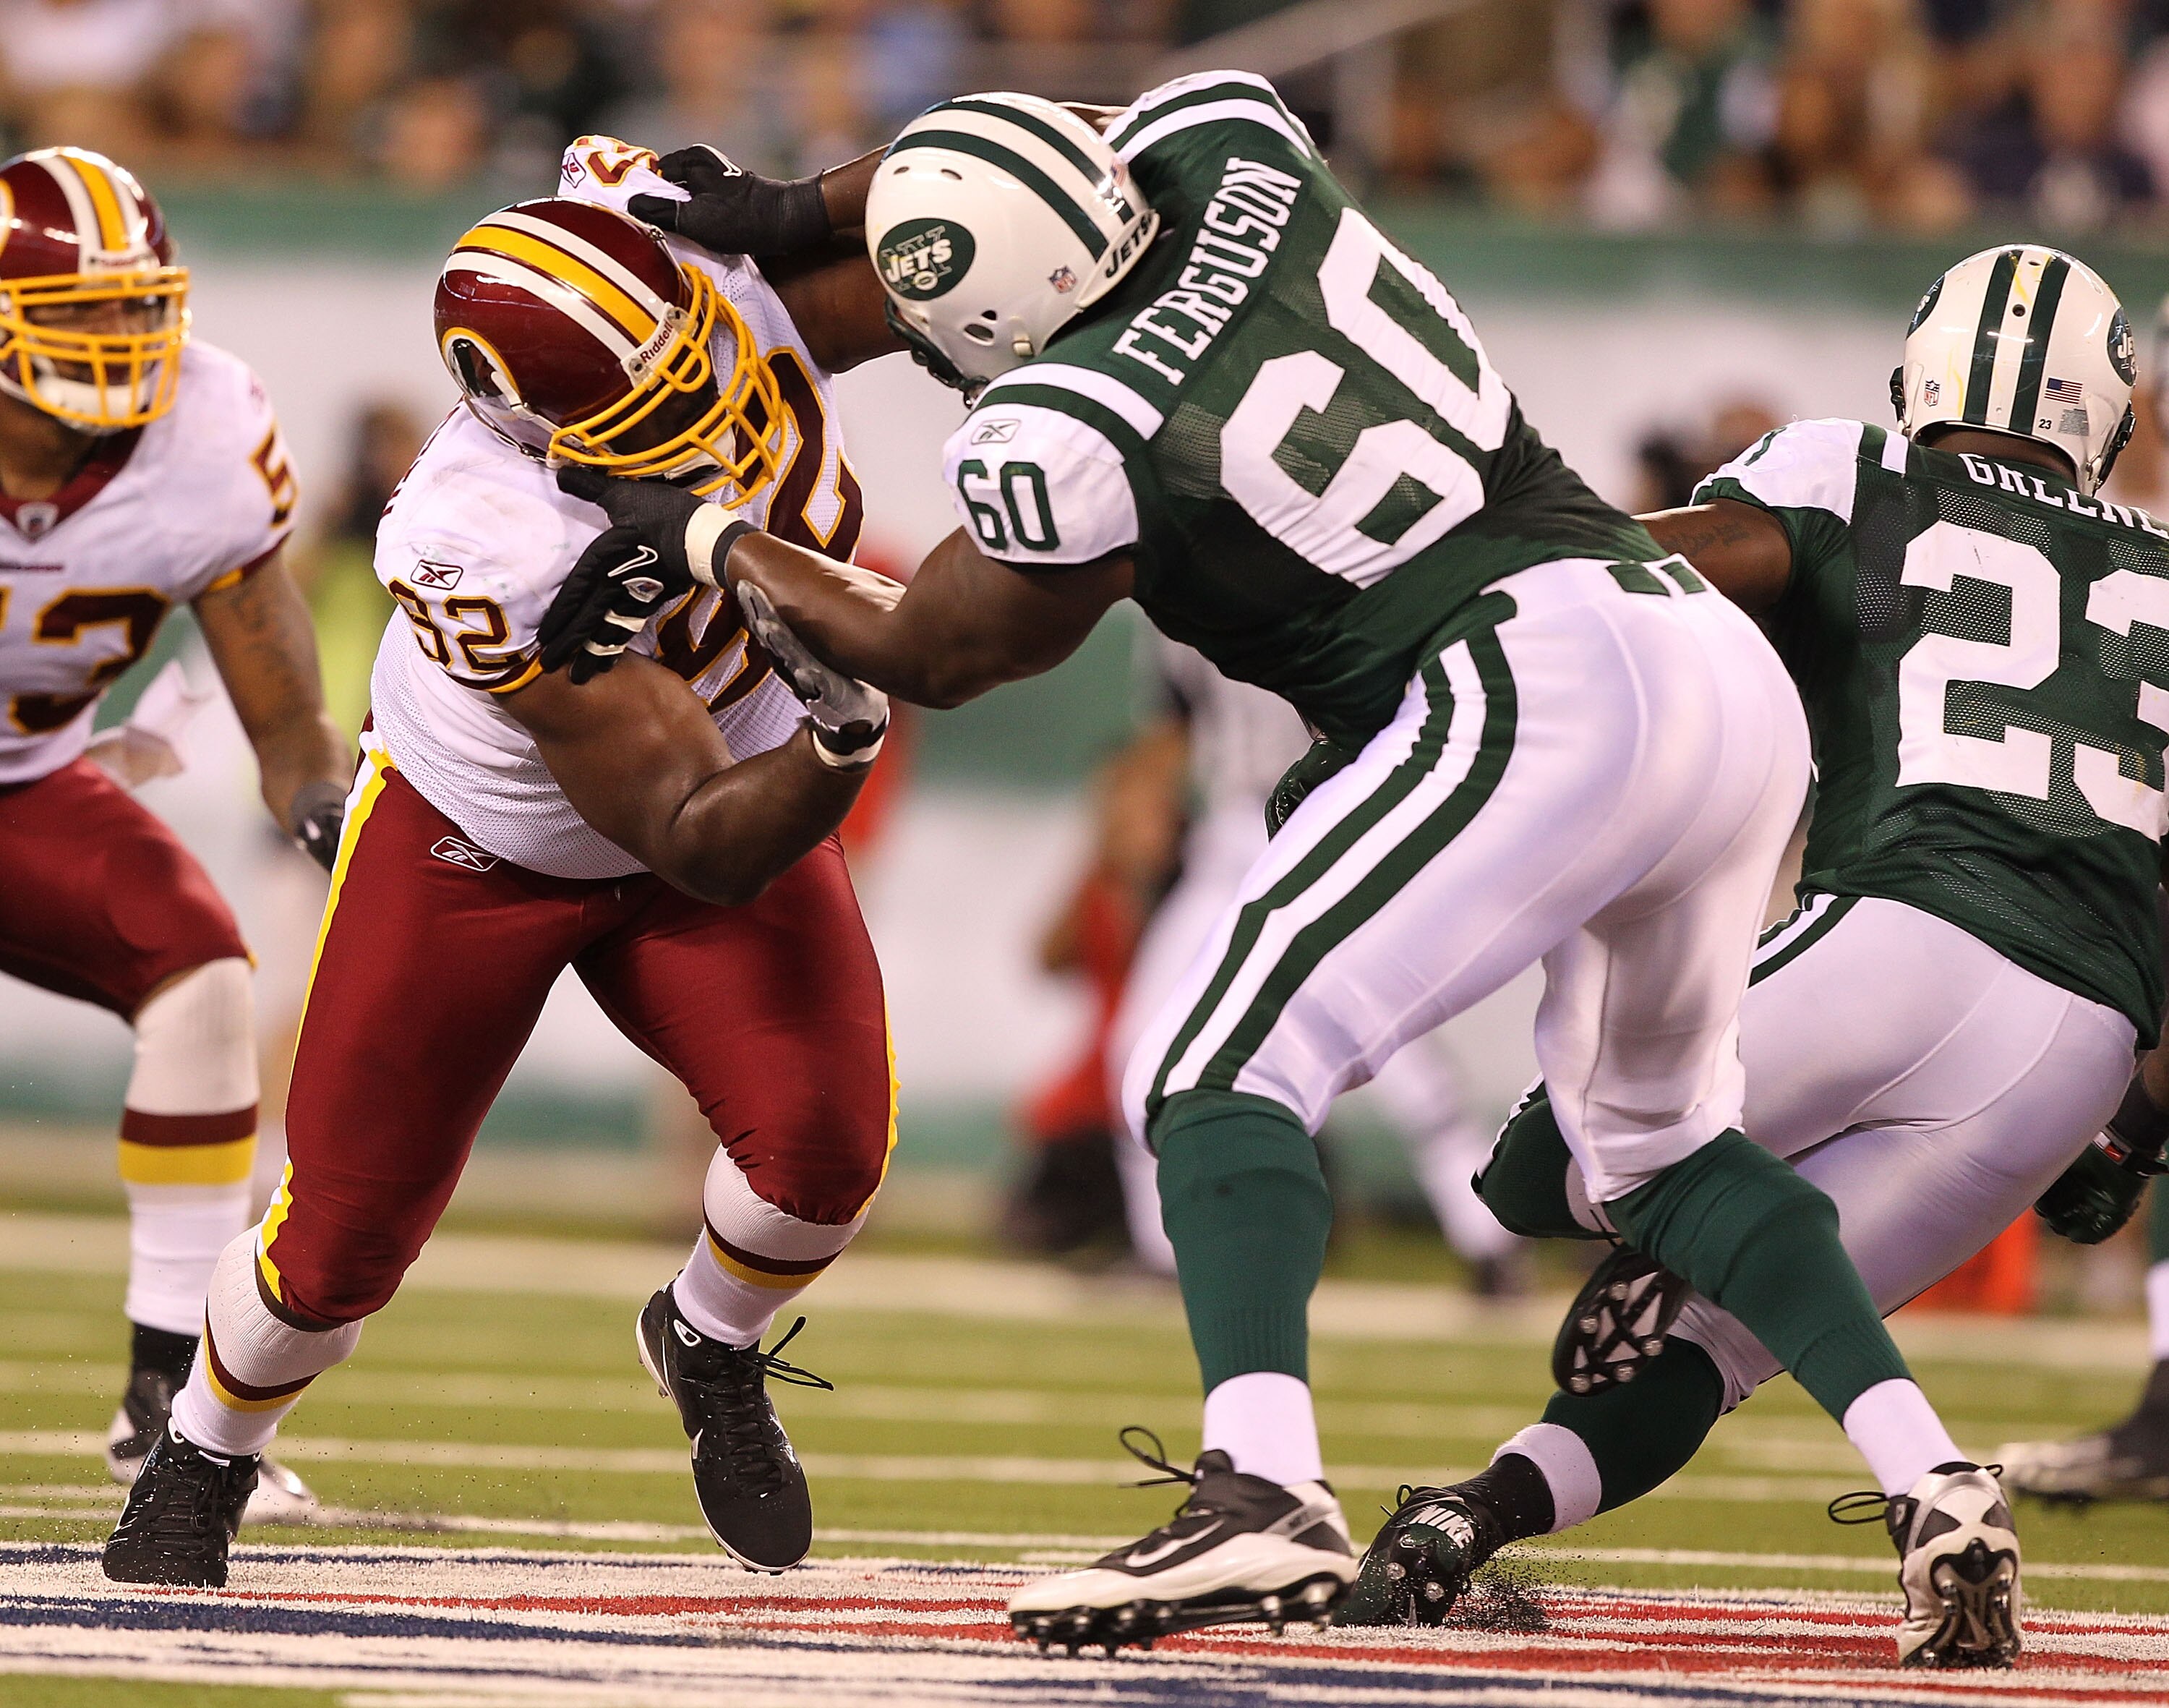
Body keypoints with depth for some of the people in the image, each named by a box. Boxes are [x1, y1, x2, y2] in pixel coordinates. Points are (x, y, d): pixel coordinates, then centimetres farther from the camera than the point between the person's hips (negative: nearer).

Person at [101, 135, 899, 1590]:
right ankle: (203, 1464, 36)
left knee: (822, 1139, -16)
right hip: (475, 844, -4)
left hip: (742, 770, 4)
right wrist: (836, 749, -55)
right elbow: (702, 849, -37)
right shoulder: (509, 560, -42)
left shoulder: (717, 263, -31)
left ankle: (710, 1347, 18)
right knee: (345, 1234, 4)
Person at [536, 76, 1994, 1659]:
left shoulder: (1067, 440, -9)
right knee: (1663, 1138, 25)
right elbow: (1086, 186, 32)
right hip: (1726, 660, 8)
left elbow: (928, 655, 11)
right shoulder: (1237, 152, 6)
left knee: (1226, 1076, -4)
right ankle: (1932, 1481, 14)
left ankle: (1267, 1489, -25)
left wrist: (688, 532, 22)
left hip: (1540, 689, -8)